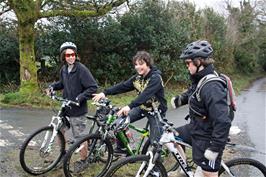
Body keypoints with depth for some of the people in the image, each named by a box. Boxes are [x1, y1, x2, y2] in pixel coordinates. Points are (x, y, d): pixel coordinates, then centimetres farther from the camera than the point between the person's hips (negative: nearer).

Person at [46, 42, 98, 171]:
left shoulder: (81, 69, -17)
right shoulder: (64, 69, 5)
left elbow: (93, 87, -19)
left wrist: (80, 97, -26)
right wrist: (53, 86, 5)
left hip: (77, 110, -7)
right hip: (65, 108, 7)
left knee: (79, 137, 3)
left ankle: (84, 160, 23)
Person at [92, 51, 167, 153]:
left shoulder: (155, 78, -24)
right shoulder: (137, 77, -1)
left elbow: (146, 95, -38)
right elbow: (123, 86, -8)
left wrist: (130, 106, -51)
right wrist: (105, 93, -21)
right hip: (142, 107, 6)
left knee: (155, 142, -6)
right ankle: (121, 148, 8)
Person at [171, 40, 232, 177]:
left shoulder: (212, 87, -30)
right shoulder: (199, 79, -1)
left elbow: (223, 122, -32)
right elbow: (192, 93, 21)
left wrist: (215, 148, -26)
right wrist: (180, 99, 0)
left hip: (207, 138, -9)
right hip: (195, 128, 9)